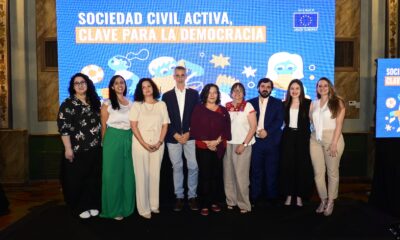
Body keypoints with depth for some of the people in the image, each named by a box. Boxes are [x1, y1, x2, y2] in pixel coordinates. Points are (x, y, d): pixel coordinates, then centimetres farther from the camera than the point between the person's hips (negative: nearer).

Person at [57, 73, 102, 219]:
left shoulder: (94, 102, 10)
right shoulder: (68, 104, -7)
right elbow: (63, 127, -12)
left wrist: (101, 142, 15)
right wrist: (68, 148, -17)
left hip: (95, 148, 5)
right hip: (77, 149, -5)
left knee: (93, 177, 11)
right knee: (76, 179, 5)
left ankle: (92, 204, 26)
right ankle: (80, 207, 20)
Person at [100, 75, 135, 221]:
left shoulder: (131, 104, 10)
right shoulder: (107, 104, -1)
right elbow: (104, 126, 1)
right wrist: (104, 143, 0)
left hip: (128, 140, 4)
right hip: (113, 140, -4)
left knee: (128, 173, 9)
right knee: (113, 173, 1)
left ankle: (127, 206, 21)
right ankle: (114, 208, 11)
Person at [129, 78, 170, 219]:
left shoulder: (161, 105, 9)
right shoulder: (136, 105, 4)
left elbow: (165, 125, 6)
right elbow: (134, 126, -3)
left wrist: (159, 142, -7)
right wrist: (144, 144, -12)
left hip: (157, 145, 2)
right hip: (140, 145, -2)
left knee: (155, 175, 6)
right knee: (141, 176, 0)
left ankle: (154, 205, 18)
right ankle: (143, 208, 7)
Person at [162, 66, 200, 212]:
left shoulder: (194, 94, 8)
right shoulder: (167, 95, 9)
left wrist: (188, 133, -7)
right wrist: (175, 134, -7)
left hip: (190, 136, 0)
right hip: (173, 137, 0)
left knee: (193, 167, -2)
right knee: (177, 167, 5)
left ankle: (192, 196, 10)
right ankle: (179, 197, 14)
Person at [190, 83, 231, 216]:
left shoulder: (223, 111, 10)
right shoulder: (198, 109, 3)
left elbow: (227, 129, 4)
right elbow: (194, 129, -3)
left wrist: (217, 141, -11)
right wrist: (207, 142, -11)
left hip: (219, 148, 2)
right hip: (202, 147, -2)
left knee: (216, 175, 5)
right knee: (204, 175, -3)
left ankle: (214, 202, 17)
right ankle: (204, 205, 4)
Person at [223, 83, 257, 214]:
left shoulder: (248, 106, -2)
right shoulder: (226, 106, 8)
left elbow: (253, 127, -6)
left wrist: (244, 144, -11)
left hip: (242, 145, -4)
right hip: (228, 144, 4)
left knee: (241, 175, -5)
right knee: (228, 173, 4)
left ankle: (244, 204, 6)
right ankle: (231, 201, 17)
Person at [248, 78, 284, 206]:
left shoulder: (277, 103, 9)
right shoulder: (251, 102, 10)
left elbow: (279, 121, -2)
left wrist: (267, 132, -13)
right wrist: (257, 132, -10)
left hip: (271, 141, 0)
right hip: (255, 141, 0)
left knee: (272, 171, 3)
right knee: (256, 171, 2)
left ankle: (272, 197, 13)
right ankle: (255, 197, 10)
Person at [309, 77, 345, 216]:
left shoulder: (337, 102, 0)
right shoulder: (313, 104, 13)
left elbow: (339, 124, -7)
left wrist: (334, 143, -14)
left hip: (332, 138, -4)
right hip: (315, 140, 4)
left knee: (332, 172, 4)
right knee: (318, 172, 5)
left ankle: (330, 202, 16)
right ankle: (323, 200, 18)